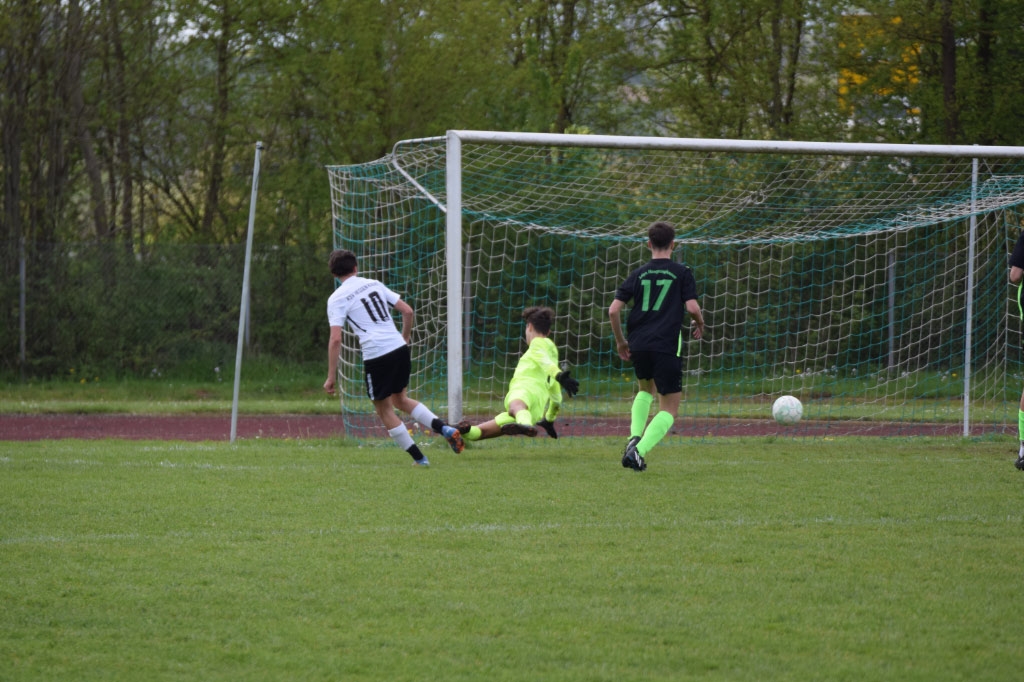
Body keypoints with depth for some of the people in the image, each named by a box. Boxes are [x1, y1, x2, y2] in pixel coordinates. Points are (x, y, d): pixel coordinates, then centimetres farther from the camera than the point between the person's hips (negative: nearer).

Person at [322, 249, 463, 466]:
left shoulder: (337, 299, 1)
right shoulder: (374, 284, 16)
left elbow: (335, 339, -8)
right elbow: (408, 311, 14)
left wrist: (331, 377, -5)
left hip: (376, 355, -6)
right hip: (399, 348, 6)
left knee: (384, 410, 11)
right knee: (400, 399, 25)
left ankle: (419, 458, 9)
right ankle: (445, 429, 8)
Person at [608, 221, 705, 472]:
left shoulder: (639, 274, 10)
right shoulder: (681, 273, 2)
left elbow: (614, 310, 4)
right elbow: (692, 307, -8)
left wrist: (620, 341, 17)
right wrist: (700, 323, 14)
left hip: (638, 346, 4)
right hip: (667, 346, -4)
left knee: (645, 390, 33)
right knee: (668, 409, 3)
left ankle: (634, 438, 11)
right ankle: (639, 451, -20)